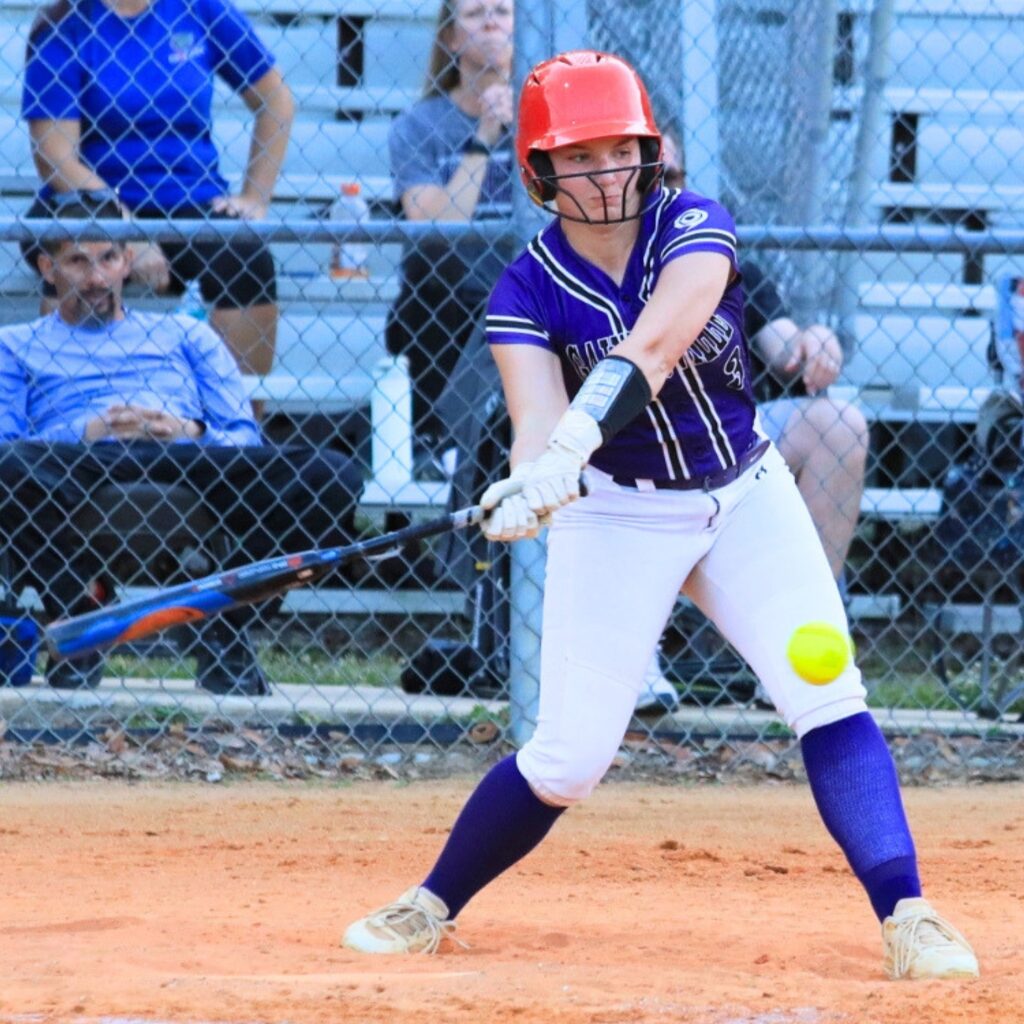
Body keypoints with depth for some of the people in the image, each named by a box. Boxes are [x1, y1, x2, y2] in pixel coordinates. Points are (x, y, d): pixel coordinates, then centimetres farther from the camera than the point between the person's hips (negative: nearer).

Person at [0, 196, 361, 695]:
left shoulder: (185, 335, 31)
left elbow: (245, 437, 18)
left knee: (332, 474, -24)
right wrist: (86, 435, -9)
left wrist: (192, 434, -5)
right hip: (78, 467, -2)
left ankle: (225, 635, -15)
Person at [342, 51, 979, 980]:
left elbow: (650, 349, -33)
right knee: (568, 758, -3)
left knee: (828, 699, -15)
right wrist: (528, 487, -50)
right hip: (617, 516, -1)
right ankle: (430, 909, 16)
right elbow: (540, 421, -26)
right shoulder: (528, 292, -11)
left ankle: (906, 918, -17)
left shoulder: (695, 230, -14)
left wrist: (567, 449, -49)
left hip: (747, 496, 1)